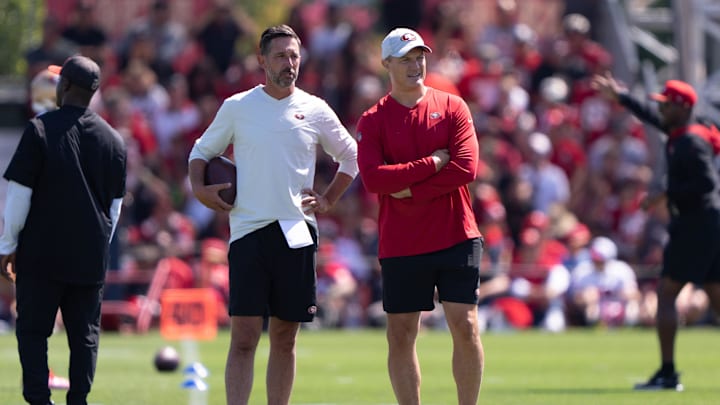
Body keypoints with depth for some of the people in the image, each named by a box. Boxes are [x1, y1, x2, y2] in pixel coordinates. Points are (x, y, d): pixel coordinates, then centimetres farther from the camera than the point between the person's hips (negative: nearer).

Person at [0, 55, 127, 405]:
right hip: (90, 258, 4)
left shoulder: (40, 129, -7)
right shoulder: (113, 139, 6)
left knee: (32, 330, 2)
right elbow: (115, 204, 13)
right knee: (84, 334, 8)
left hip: (42, 254, -4)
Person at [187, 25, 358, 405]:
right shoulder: (236, 107, 5)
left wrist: (328, 199, 10)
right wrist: (199, 187, -1)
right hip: (248, 231, -2)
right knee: (243, 337, -9)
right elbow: (202, 151, 17)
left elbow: (351, 156, 20)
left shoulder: (314, 110, 7)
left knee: (285, 338, 6)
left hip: (296, 234, 2)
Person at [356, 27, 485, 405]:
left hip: (456, 237, 0)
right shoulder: (373, 121, 2)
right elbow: (372, 179, -13)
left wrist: (410, 189, -11)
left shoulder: (452, 107, 4)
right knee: (400, 336, 2)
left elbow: (466, 168, -8)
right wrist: (432, 164, -12)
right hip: (400, 244, 0)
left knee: (465, 327, -5)